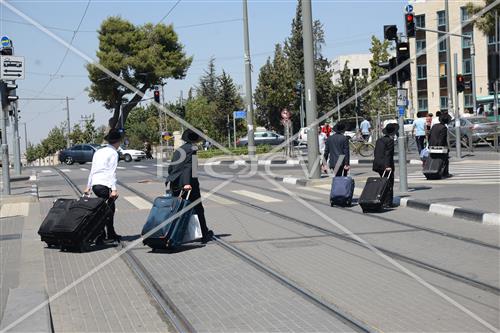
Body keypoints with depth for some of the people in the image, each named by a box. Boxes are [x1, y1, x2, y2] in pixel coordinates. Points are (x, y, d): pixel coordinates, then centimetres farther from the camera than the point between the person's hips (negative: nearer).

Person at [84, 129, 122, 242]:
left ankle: (111, 234, 23)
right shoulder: (113, 153, -3)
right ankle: (100, 236, -5)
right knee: (108, 209, -2)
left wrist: (88, 186, 26)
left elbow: (92, 170, 22)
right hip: (104, 185, -8)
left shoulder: (99, 152, 20)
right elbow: (112, 172, -12)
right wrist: (114, 189, -17)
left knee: (110, 207, 17)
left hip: (95, 185, 8)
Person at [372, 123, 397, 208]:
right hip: (386, 165, -8)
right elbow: (388, 154, -18)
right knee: (389, 184, -2)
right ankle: (388, 202, -3)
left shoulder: (379, 140, 13)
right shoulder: (390, 140, -11)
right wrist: (388, 165, -20)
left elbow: (375, 153, 15)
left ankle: (383, 201, 19)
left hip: (378, 164, 8)